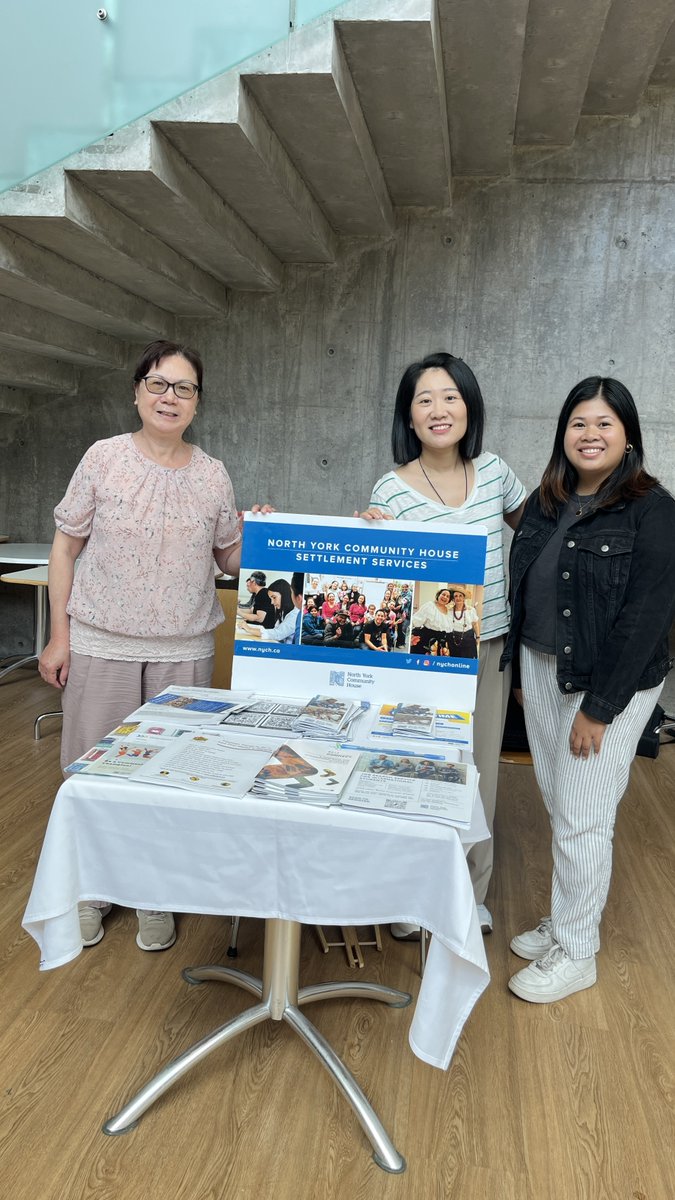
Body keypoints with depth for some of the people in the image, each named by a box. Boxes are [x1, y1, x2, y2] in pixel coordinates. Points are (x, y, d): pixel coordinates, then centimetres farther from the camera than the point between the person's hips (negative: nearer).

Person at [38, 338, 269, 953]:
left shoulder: (213, 475, 3)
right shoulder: (105, 458, -3)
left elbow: (229, 559, 12)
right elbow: (66, 548, 1)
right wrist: (60, 636, -3)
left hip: (184, 649, 1)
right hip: (101, 644, -1)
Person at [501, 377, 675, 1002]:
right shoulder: (546, 501, 7)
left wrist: (599, 709, -17)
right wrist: (522, 673, 14)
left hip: (610, 682, -6)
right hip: (541, 668, 6)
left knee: (581, 820, 1)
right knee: (556, 804, 16)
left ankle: (576, 954, 21)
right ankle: (563, 921, 36)